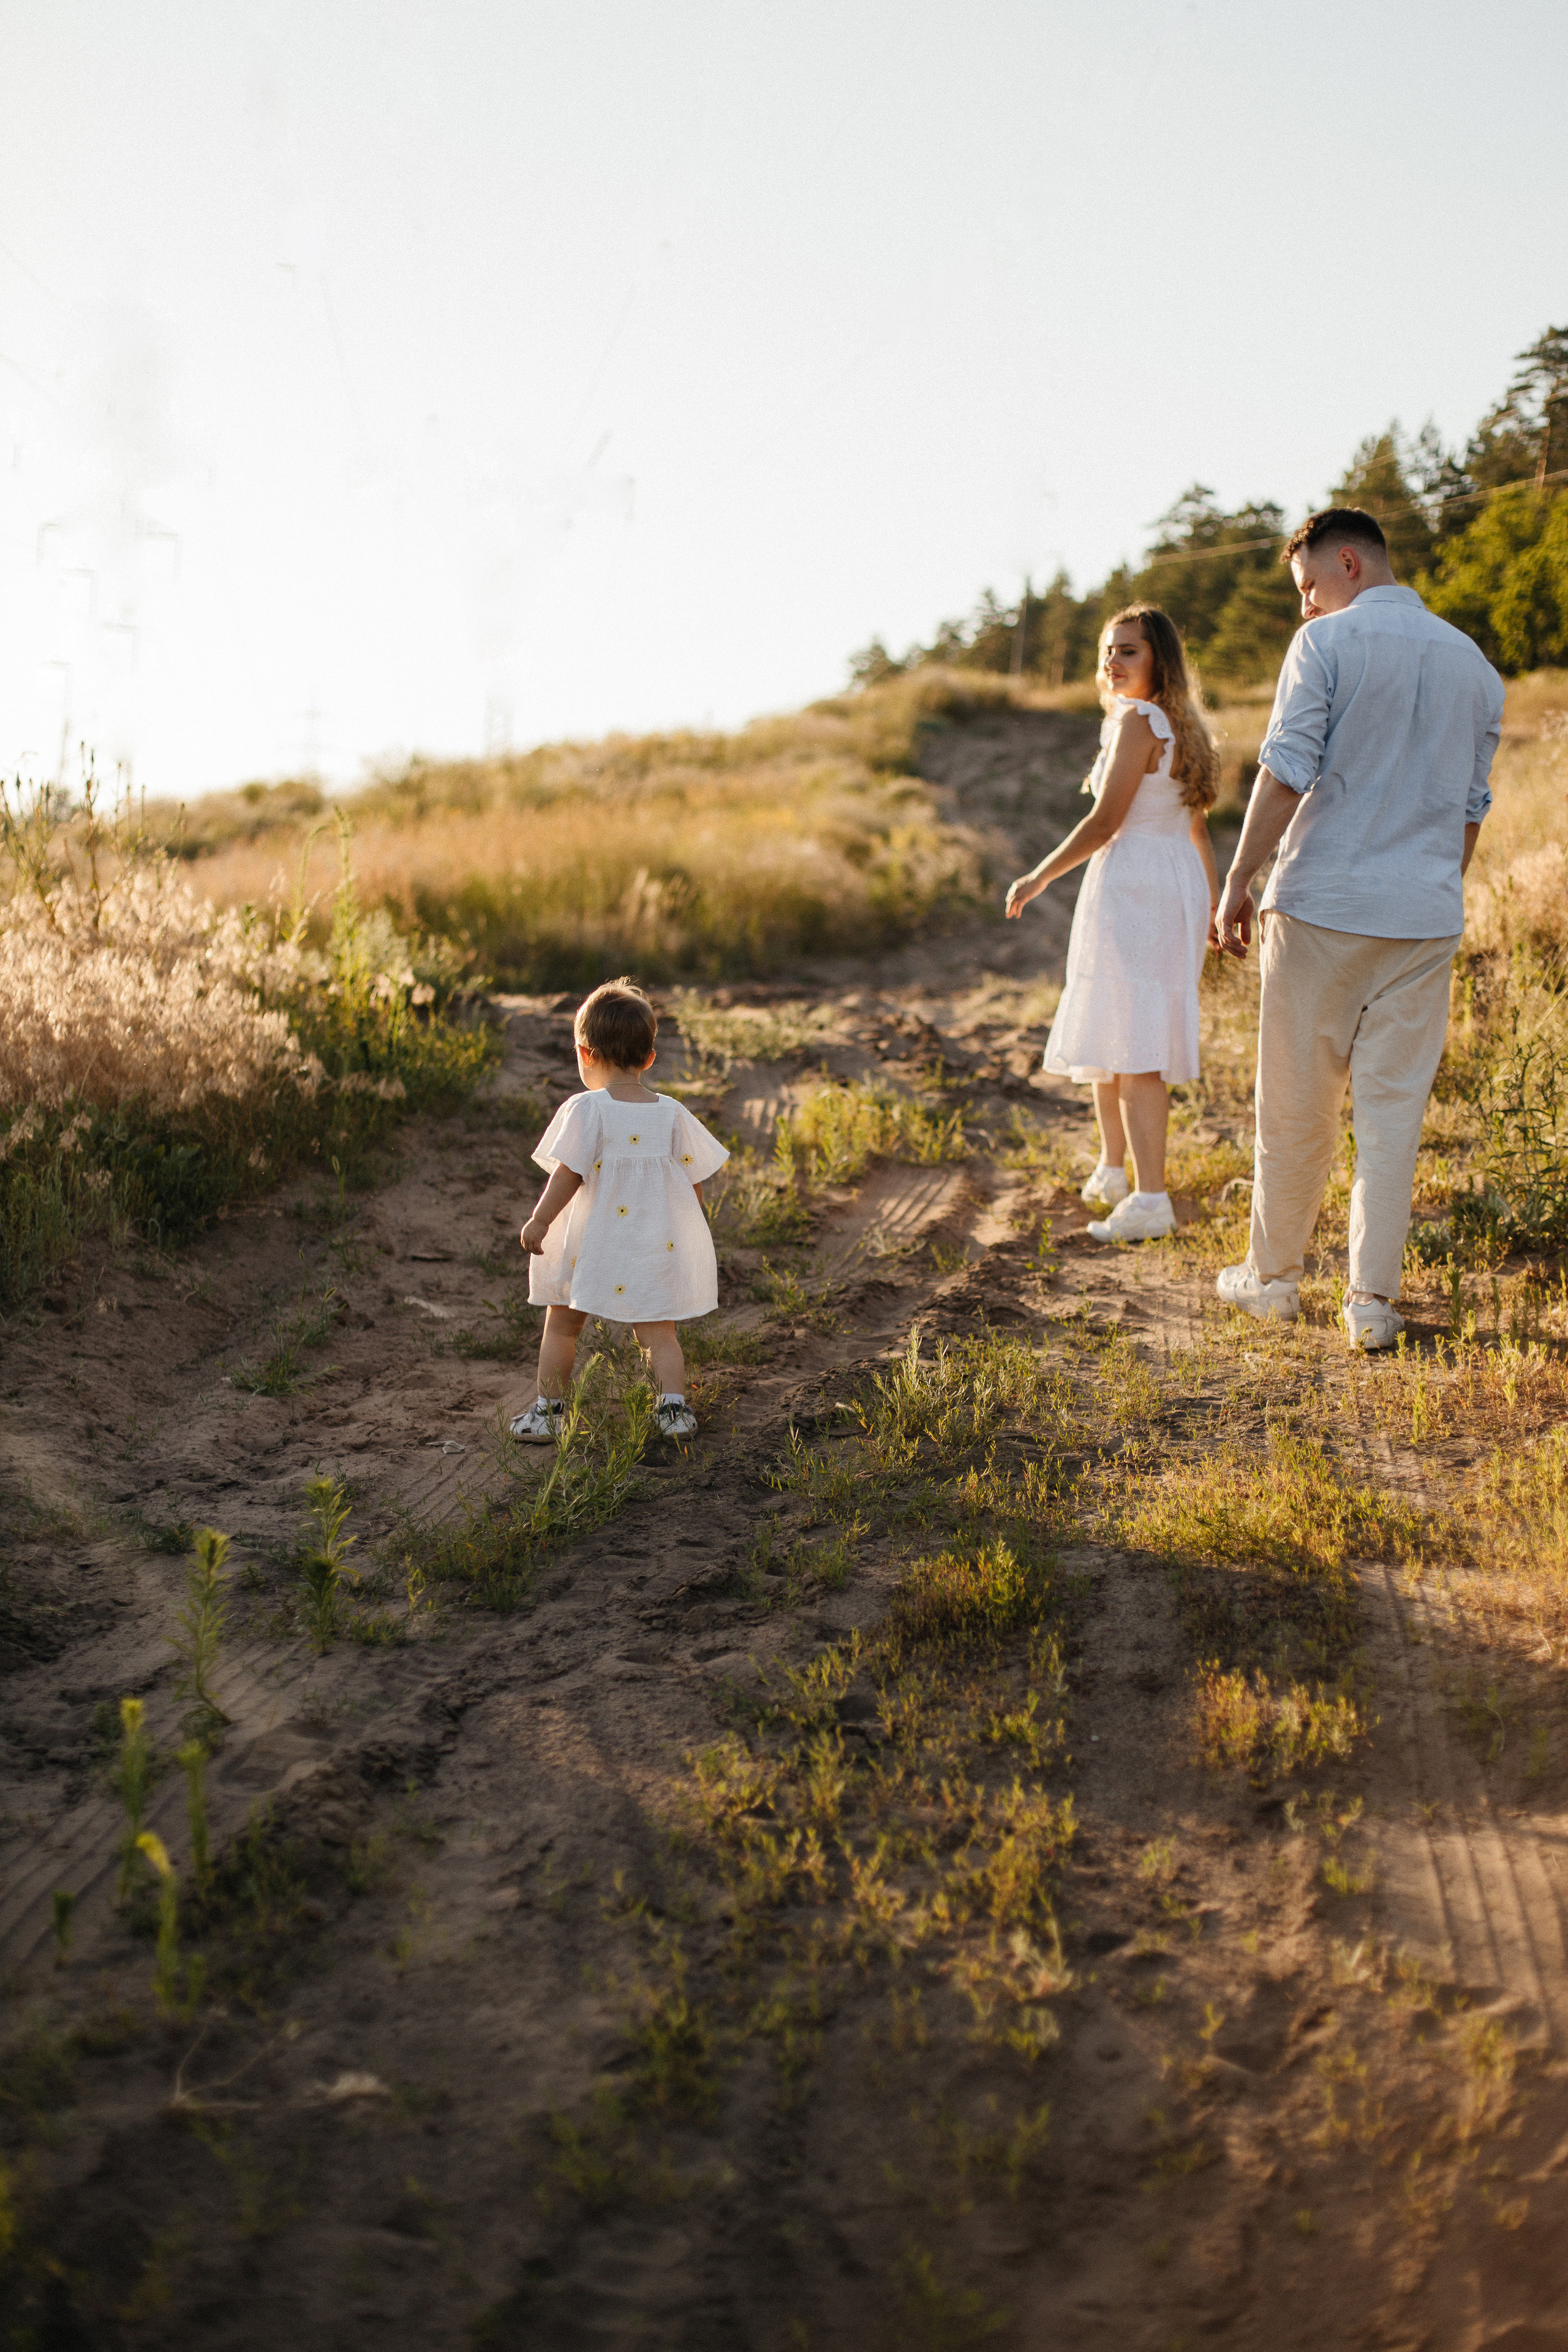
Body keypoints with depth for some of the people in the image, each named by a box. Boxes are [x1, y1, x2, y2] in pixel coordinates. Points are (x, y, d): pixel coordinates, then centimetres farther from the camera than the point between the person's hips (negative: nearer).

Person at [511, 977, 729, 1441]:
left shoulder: (586, 1110, -13)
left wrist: (539, 1221, -5)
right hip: (657, 1244, 3)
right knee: (659, 1332, 12)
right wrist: (682, 1229, 19)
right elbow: (694, 1183, 4)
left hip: (592, 1244, -2)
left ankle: (548, 1411, 20)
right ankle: (674, 1407, 0)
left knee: (561, 1324, 14)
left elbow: (568, 1175, -15)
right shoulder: (672, 1114, -1)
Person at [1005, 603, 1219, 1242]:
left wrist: (1038, 877, -9)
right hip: (1177, 886, 9)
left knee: (1131, 1049, -9)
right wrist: (1215, 906, 27)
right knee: (1104, 1038, 19)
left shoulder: (1138, 722, -13)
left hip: (1132, 889, -9)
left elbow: (1105, 822, -17)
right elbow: (1197, 827, 20)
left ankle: (1151, 1201, -12)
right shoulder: (1179, 726, 15)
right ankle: (1112, 1172, 31)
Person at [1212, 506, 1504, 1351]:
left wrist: (1237, 881, -8)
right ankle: (1372, 1299, 5)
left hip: (1322, 904, -4)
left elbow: (1285, 773, -12)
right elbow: (1471, 806, 17)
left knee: (1296, 1107, 7)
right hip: (1425, 917, 4)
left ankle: (1273, 1275, 19)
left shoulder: (1326, 644, -5)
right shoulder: (1473, 662, 13)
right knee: (1393, 1111, 5)